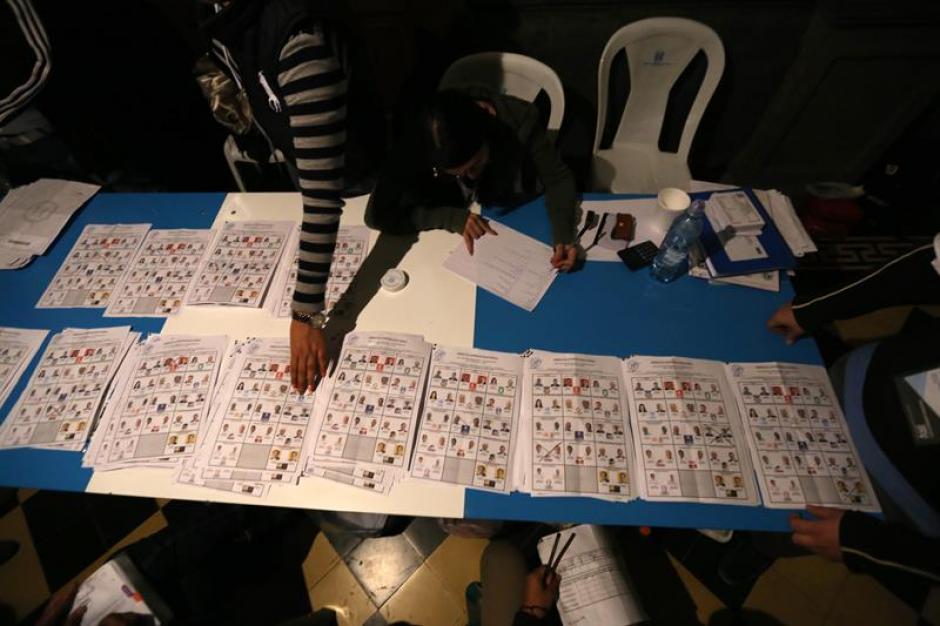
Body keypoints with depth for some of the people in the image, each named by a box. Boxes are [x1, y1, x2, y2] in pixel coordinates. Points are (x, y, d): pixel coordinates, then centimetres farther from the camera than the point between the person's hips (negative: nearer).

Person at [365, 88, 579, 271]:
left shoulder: (520, 120, -27)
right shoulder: (417, 146, -27)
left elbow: (558, 179, -16)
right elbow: (377, 214, -25)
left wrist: (563, 235, -32)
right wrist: (452, 217, -32)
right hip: (461, 240, 0)